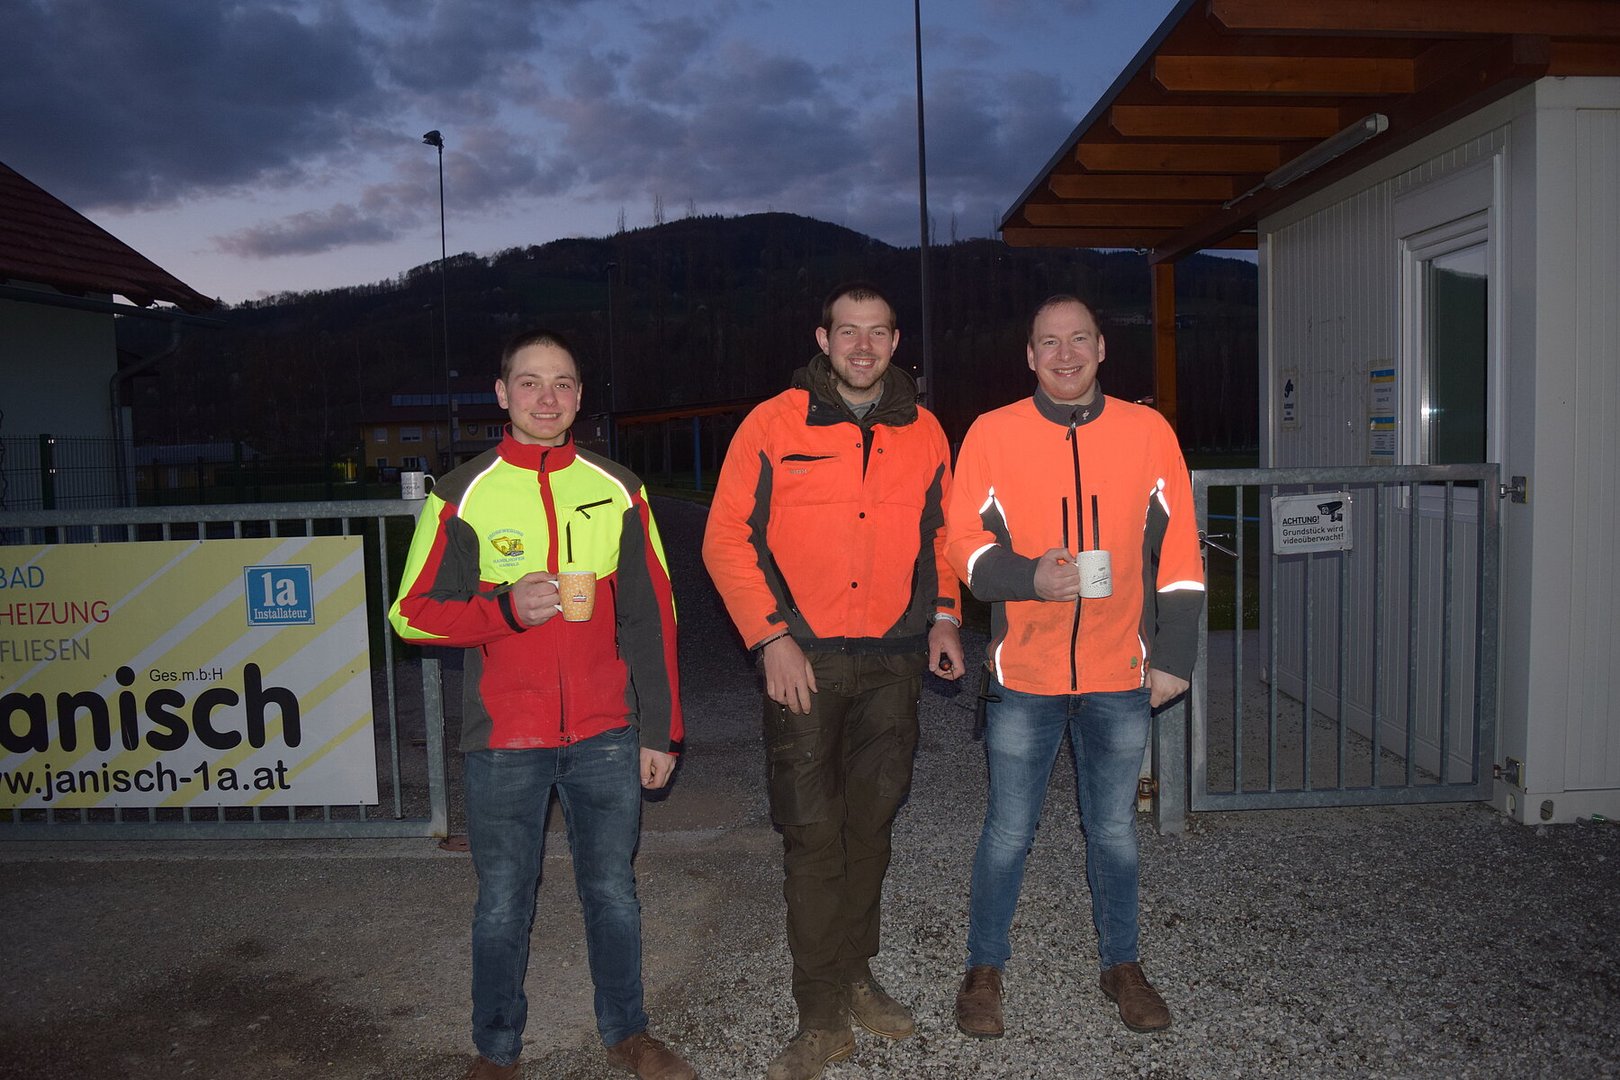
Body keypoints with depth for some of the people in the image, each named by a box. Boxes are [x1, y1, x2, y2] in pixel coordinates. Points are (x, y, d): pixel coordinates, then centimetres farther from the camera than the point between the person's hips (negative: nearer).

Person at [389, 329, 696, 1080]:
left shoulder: (618, 491, 3)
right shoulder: (463, 494, -2)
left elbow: (652, 617, 5)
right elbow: (413, 613, -2)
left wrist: (660, 731, 3)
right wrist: (506, 608, -20)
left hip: (606, 737, 2)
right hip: (504, 742, -1)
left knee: (612, 891, 12)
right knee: (504, 903, 9)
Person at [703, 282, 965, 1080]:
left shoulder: (923, 433, 7)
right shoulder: (774, 425, -5)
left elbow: (941, 533, 18)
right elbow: (727, 539, -5)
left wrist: (941, 615, 5)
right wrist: (771, 636, -11)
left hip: (893, 660, 4)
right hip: (803, 657, -3)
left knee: (871, 823, 12)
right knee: (813, 833, -2)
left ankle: (854, 976, 32)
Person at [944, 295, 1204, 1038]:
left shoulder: (1148, 432, 2)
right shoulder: (993, 433, -2)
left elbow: (1178, 551, 3)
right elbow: (962, 538, -4)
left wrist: (1175, 654, 0)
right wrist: (1028, 577, -22)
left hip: (1121, 676, 2)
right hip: (1024, 672, -1)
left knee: (1114, 830, 15)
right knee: (1009, 831, 7)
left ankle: (1121, 964, 34)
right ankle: (984, 969, 26)